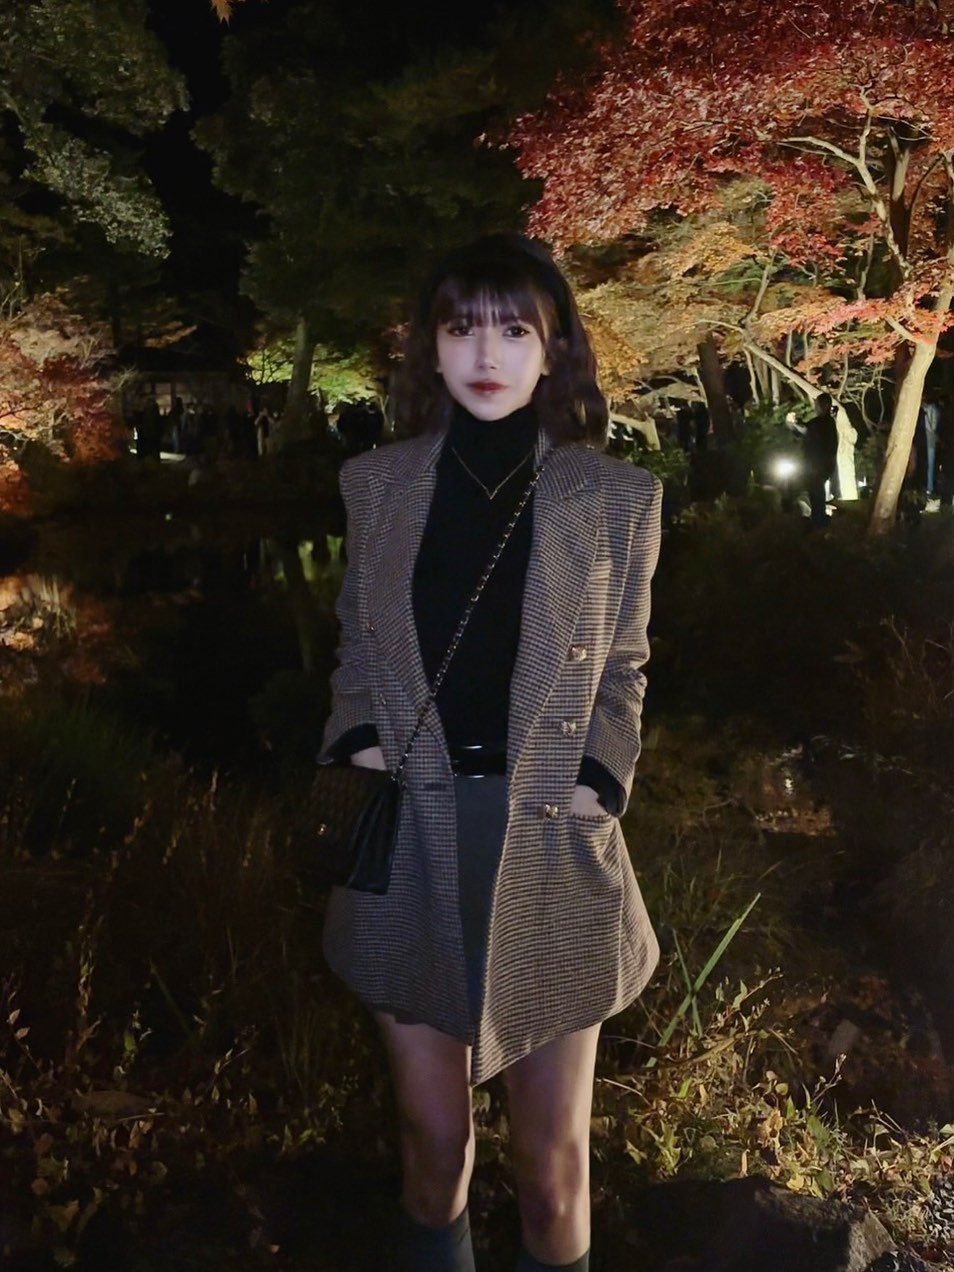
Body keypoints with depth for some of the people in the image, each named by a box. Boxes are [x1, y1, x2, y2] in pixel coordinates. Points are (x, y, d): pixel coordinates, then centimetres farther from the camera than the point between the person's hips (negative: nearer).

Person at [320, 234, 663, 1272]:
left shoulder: (614, 498, -1)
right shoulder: (378, 483, 2)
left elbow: (622, 670, 7)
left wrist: (597, 785, -6)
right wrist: (359, 741, -3)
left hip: (548, 847, -1)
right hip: (414, 840, 1)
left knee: (553, 1154, 10)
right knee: (432, 1135, 14)